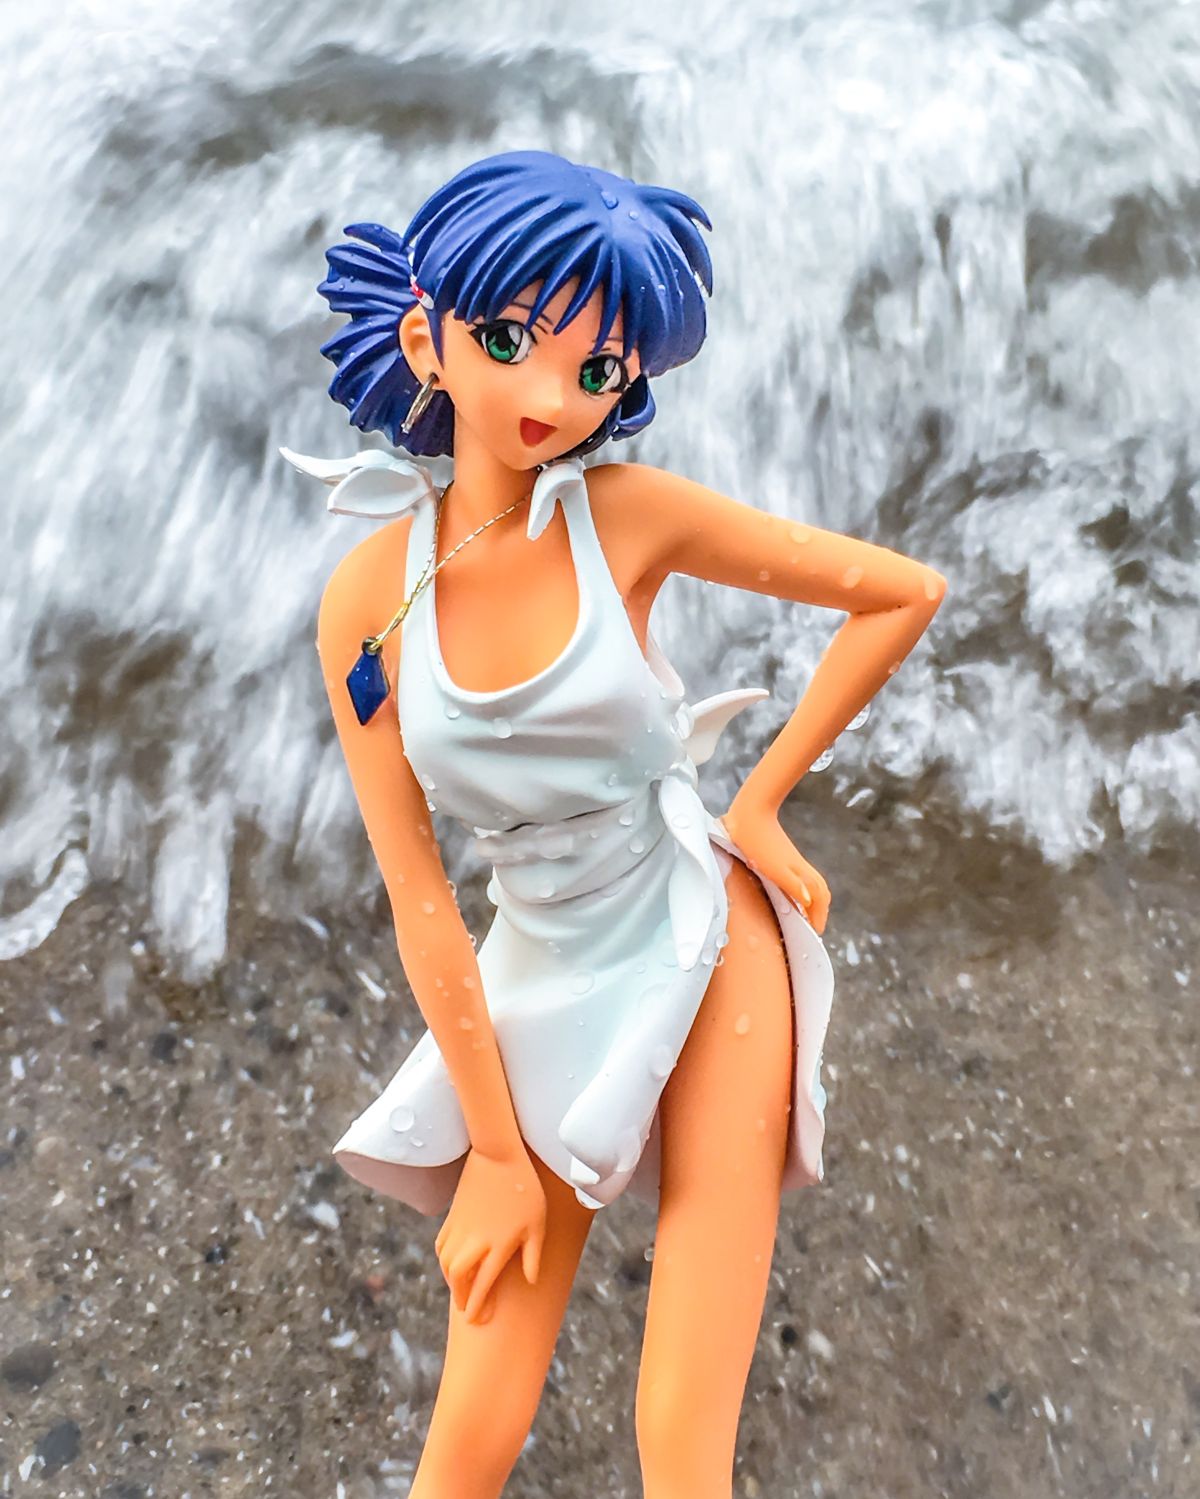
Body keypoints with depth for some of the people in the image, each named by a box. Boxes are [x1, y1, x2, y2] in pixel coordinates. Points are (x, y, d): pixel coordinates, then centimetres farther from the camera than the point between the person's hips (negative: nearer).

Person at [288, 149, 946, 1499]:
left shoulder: (633, 515, -12)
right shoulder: (366, 598, -8)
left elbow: (904, 592, -4)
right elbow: (418, 899, -6)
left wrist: (758, 802, -4)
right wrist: (495, 1149, -2)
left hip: (703, 948, -1)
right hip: (542, 991, 2)